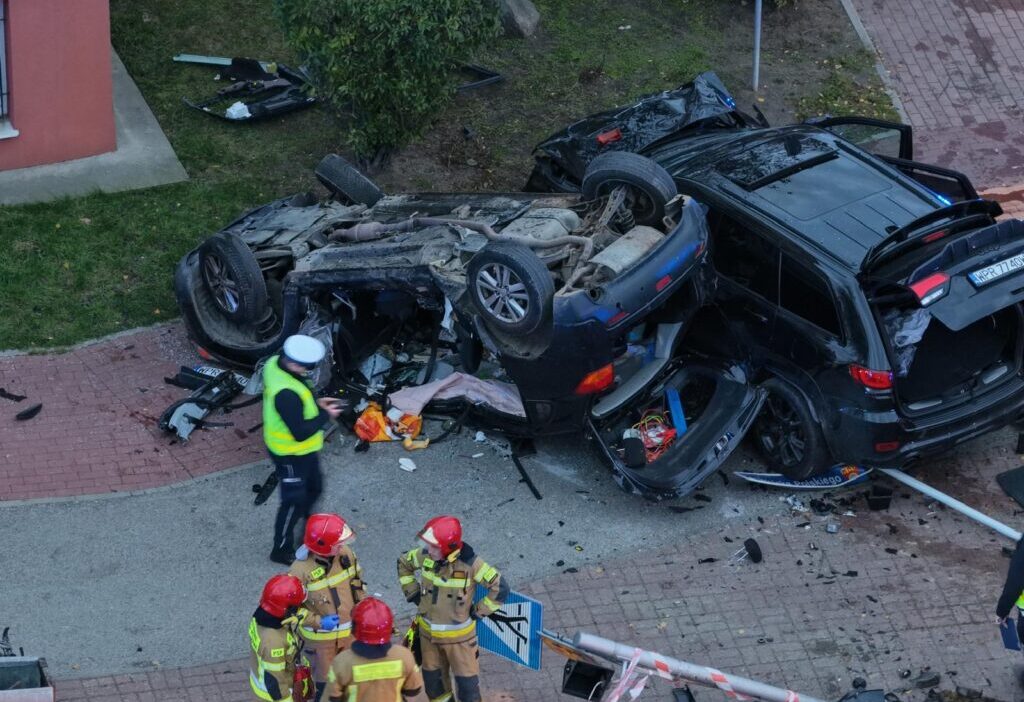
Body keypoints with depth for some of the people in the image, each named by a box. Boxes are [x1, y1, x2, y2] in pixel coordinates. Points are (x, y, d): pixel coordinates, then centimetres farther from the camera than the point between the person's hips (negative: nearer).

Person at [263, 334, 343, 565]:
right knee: (294, 501, 11)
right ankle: (282, 550, 30)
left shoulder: (275, 363, -10)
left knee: (313, 489, 28)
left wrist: (315, 403, -2)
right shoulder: (286, 394, -40)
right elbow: (300, 433, -32)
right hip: (291, 455, -9)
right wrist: (325, 415, -20)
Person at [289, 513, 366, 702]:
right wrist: (318, 622, -28)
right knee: (325, 679, 14)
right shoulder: (301, 570, -29)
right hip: (320, 637, -5)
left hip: (350, 630, 5)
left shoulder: (345, 553, -13)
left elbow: (357, 579, 7)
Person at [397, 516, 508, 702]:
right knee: (432, 677, 21)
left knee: (466, 681, 7)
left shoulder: (470, 563, -28)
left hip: (458, 634, -4)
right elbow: (403, 563, 8)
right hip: (428, 631, 4)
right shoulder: (425, 555, -15)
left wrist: (478, 611, -16)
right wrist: (413, 593, 4)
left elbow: (500, 588, -23)